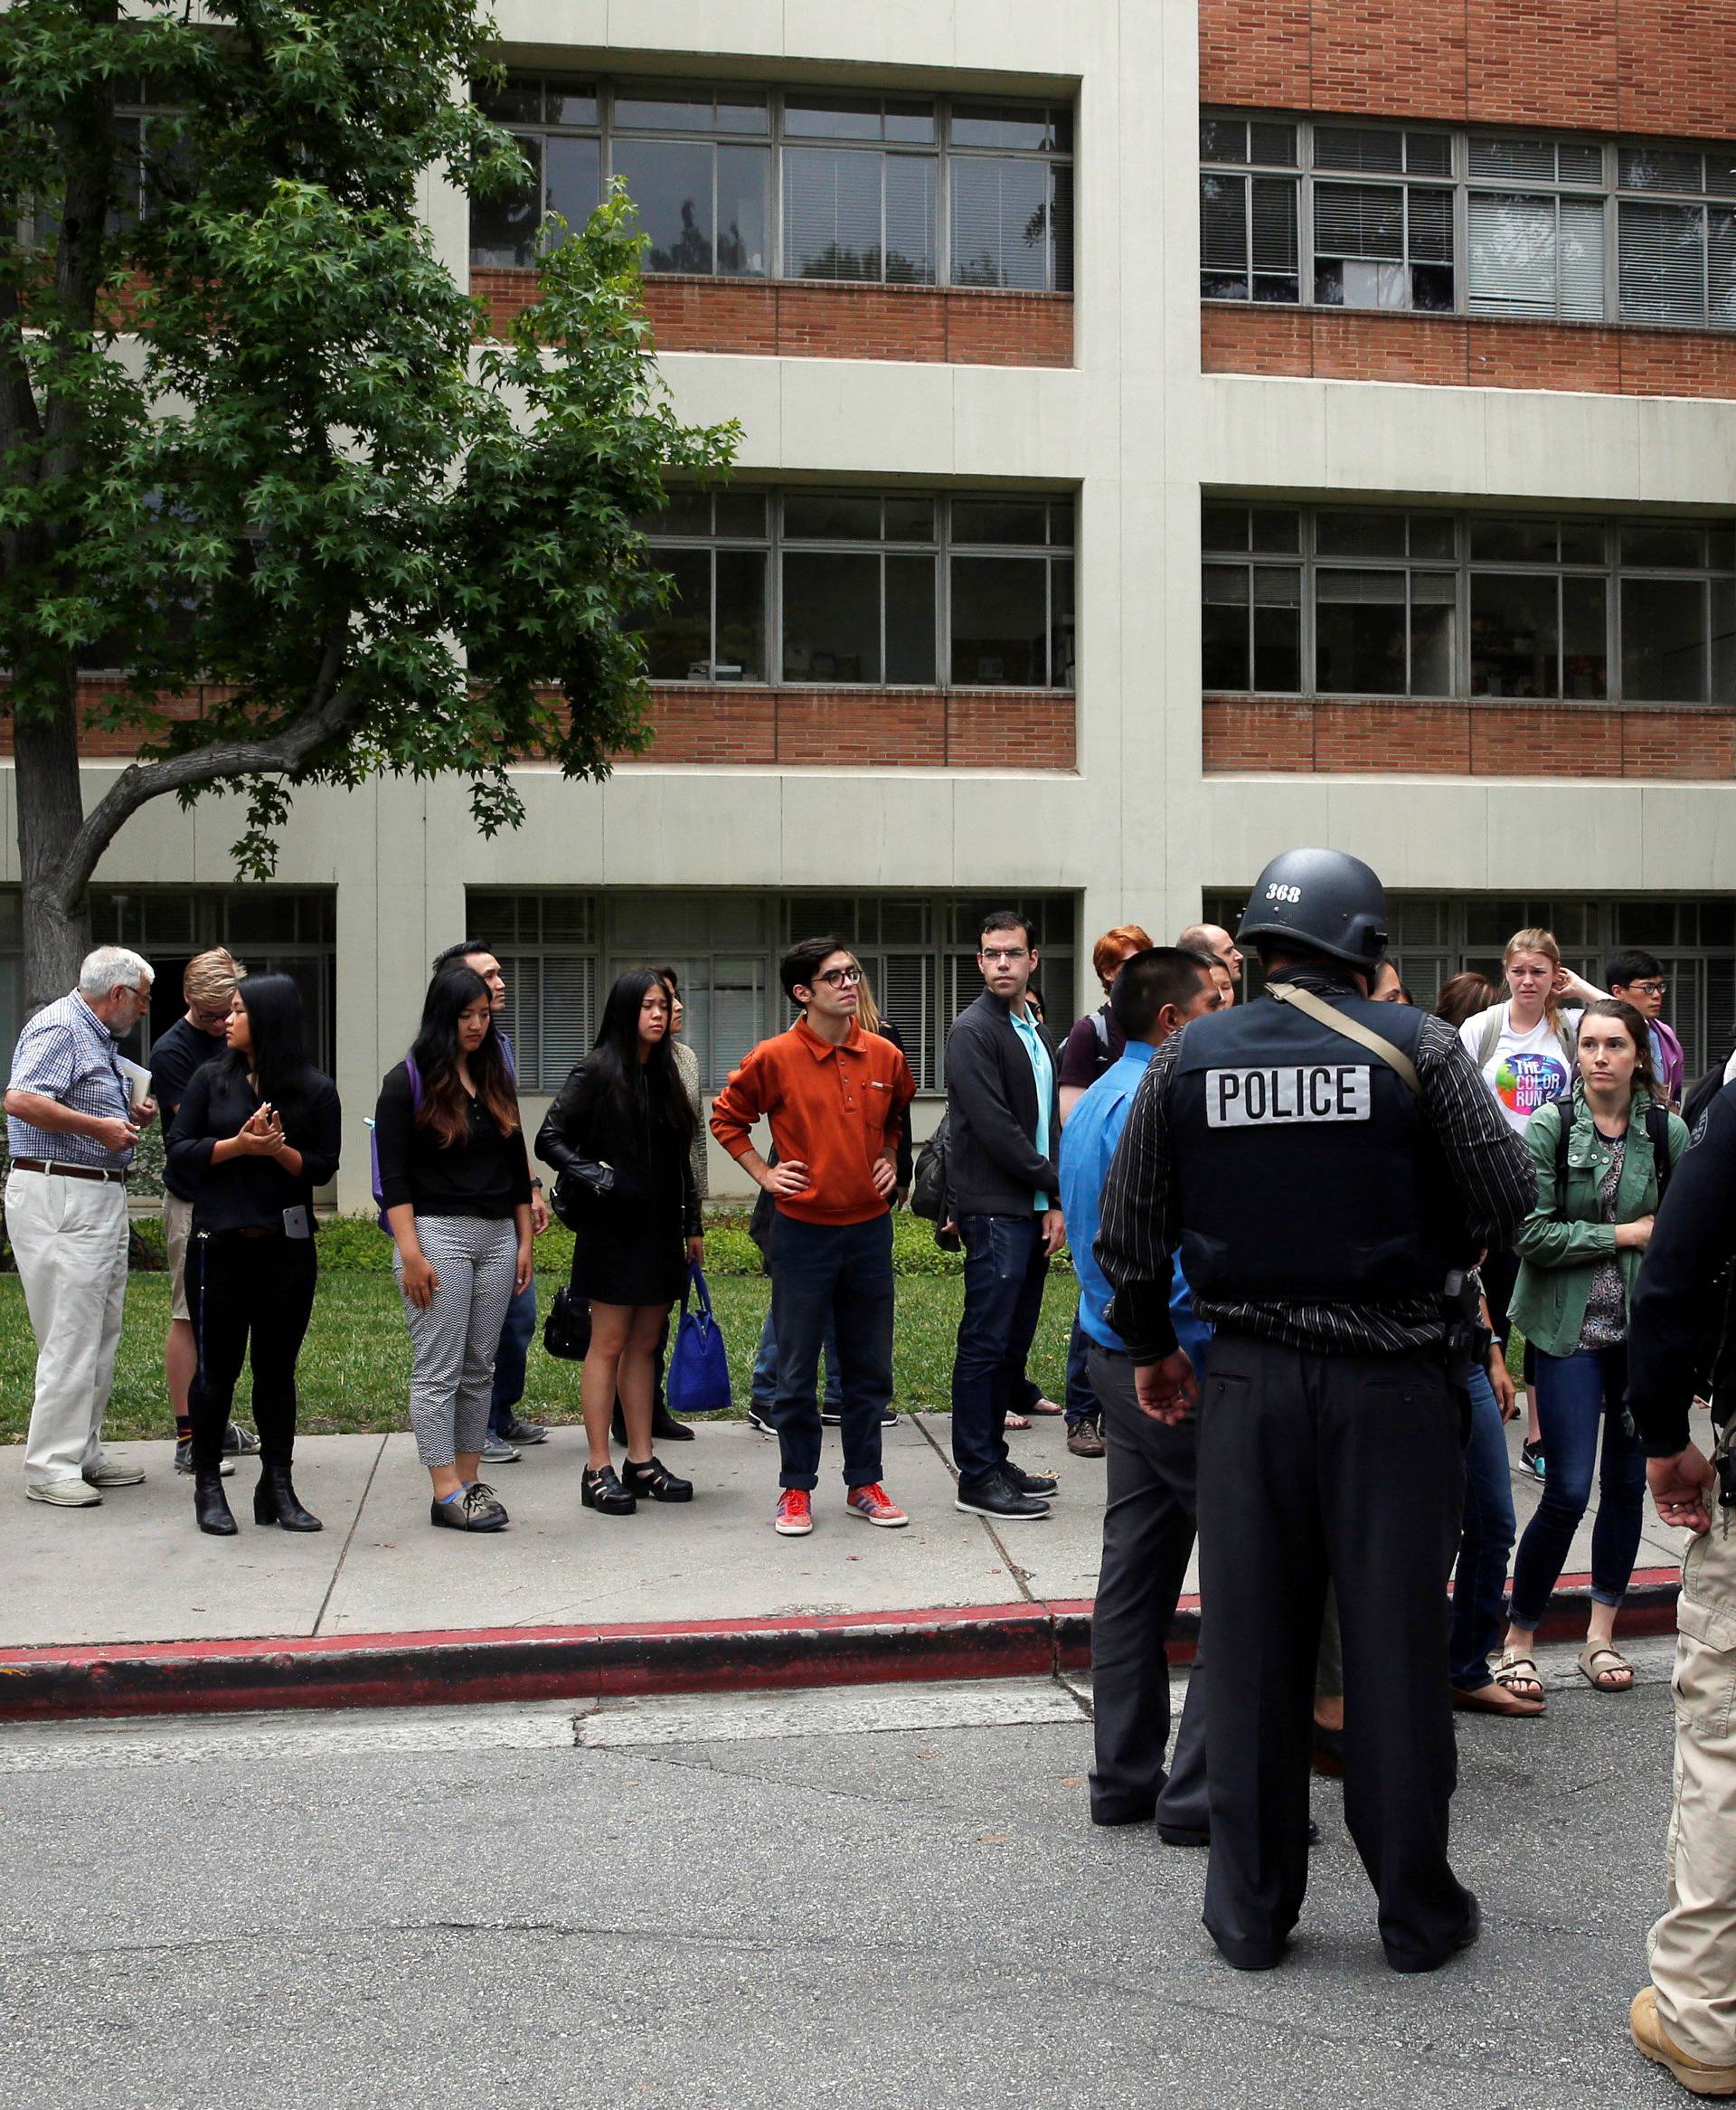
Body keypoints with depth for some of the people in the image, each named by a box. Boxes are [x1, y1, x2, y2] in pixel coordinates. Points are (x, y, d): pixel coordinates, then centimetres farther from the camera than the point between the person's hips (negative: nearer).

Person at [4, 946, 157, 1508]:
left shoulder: (97, 1035, 21)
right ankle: (51, 1466, -4)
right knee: (70, 1336, -9)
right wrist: (100, 1126, -20)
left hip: (100, 1198, 11)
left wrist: (128, 1117, 11)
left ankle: (84, 1451, 21)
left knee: (100, 1334, 13)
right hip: (58, 1196, -11)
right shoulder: (58, 1028, -11)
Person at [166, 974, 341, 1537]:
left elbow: (323, 1167, 1)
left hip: (288, 1247, 0)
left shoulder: (316, 1089, 3)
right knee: (217, 1368, 4)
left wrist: (278, 1149, -16)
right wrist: (237, 1144, -13)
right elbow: (179, 1151, 1)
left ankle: (277, 1487, 14)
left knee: (277, 1369, 6)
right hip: (219, 1245, 0)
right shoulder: (211, 1079, 6)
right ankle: (207, 1486, 15)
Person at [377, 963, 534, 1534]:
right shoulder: (408, 1081, -2)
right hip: (436, 1233, -6)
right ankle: (446, 1493, -1)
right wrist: (411, 1253, -14)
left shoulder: (497, 1080, 15)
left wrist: (524, 1242, 12)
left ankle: (470, 1480, 14)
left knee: (480, 1367, 8)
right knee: (438, 1369, -4)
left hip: (497, 1236, 6)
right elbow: (394, 1177, -7)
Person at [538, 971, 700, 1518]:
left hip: (660, 1229, 6)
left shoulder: (666, 1074, 13)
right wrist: (593, 1175, -23)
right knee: (609, 1345, -2)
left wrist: (692, 1226, 17)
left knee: (645, 1345, 10)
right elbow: (550, 1139, -9)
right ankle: (598, 1471, 3)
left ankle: (641, 1462, 17)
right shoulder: (596, 1072, -7)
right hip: (613, 1228, -6)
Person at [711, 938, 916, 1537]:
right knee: (797, 1370, 5)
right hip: (802, 1230, -3)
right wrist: (765, 1174, -1)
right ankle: (797, 1489, 17)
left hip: (869, 1228, 4)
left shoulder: (884, 1056, 2)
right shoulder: (775, 1058, -9)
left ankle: (864, 1484, 23)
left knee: (869, 1367, 11)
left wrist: (890, 1160, 11)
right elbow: (726, 1117, 6)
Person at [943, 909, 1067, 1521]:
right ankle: (977, 1477, 0)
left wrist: (1055, 1205, 7)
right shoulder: (973, 1030, -9)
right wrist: (1055, 1185, -8)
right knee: (985, 1343, -5)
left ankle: (994, 1459, 20)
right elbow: (994, 1128, -16)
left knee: (1013, 1342, 12)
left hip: (1034, 1211, 8)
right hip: (994, 1211, -8)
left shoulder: (1036, 1031, 17)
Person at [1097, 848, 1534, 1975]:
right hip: (1391, 1382, -2)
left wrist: (1151, 1347, 18)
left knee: (1253, 1648, 10)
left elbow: (1130, 1233, 3)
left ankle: (1252, 1910, 21)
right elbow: (1509, 1194, -7)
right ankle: (1419, 1910, 21)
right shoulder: (1416, 1046, -7)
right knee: (1396, 1642, 8)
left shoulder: (1188, 1056, 1)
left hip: (1249, 1381, 2)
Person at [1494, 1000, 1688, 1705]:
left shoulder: (1668, 1132, 2)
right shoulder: (1550, 1126, -6)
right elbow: (1531, 1234, -11)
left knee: (1628, 1485, 9)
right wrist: (1624, 1235, -10)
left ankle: (1601, 1637, 23)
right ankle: (1519, 1638, 9)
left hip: (1644, 1331, 4)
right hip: (1571, 1330, -3)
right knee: (1568, 1490, -7)